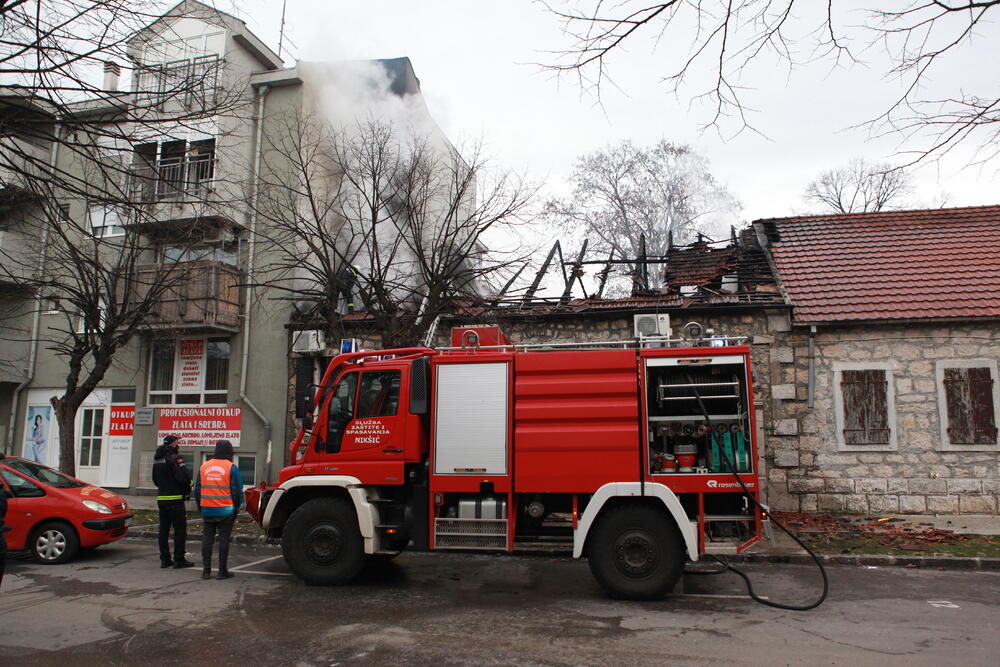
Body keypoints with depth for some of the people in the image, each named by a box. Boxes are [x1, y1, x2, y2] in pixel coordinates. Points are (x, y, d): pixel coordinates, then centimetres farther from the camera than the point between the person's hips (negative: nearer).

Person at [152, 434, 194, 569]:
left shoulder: (157, 459, 13)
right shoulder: (174, 458, -15)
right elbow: (184, 478, -21)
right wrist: (187, 491, -5)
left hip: (161, 498, 8)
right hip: (175, 499, -8)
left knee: (164, 529, 12)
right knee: (180, 529, -2)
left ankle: (164, 559, 15)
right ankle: (179, 560, -1)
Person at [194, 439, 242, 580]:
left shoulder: (204, 466, 6)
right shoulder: (231, 467, -7)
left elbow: (197, 489, 12)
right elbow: (237, 490, -7)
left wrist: (200, 506, 22)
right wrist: (237, 508, 6)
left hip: (207, 510, 4)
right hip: (225, 510, -4)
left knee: (207, 538, 10)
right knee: (224, 539, 2)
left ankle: (206, 570, 12)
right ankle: (222, 571, 5)